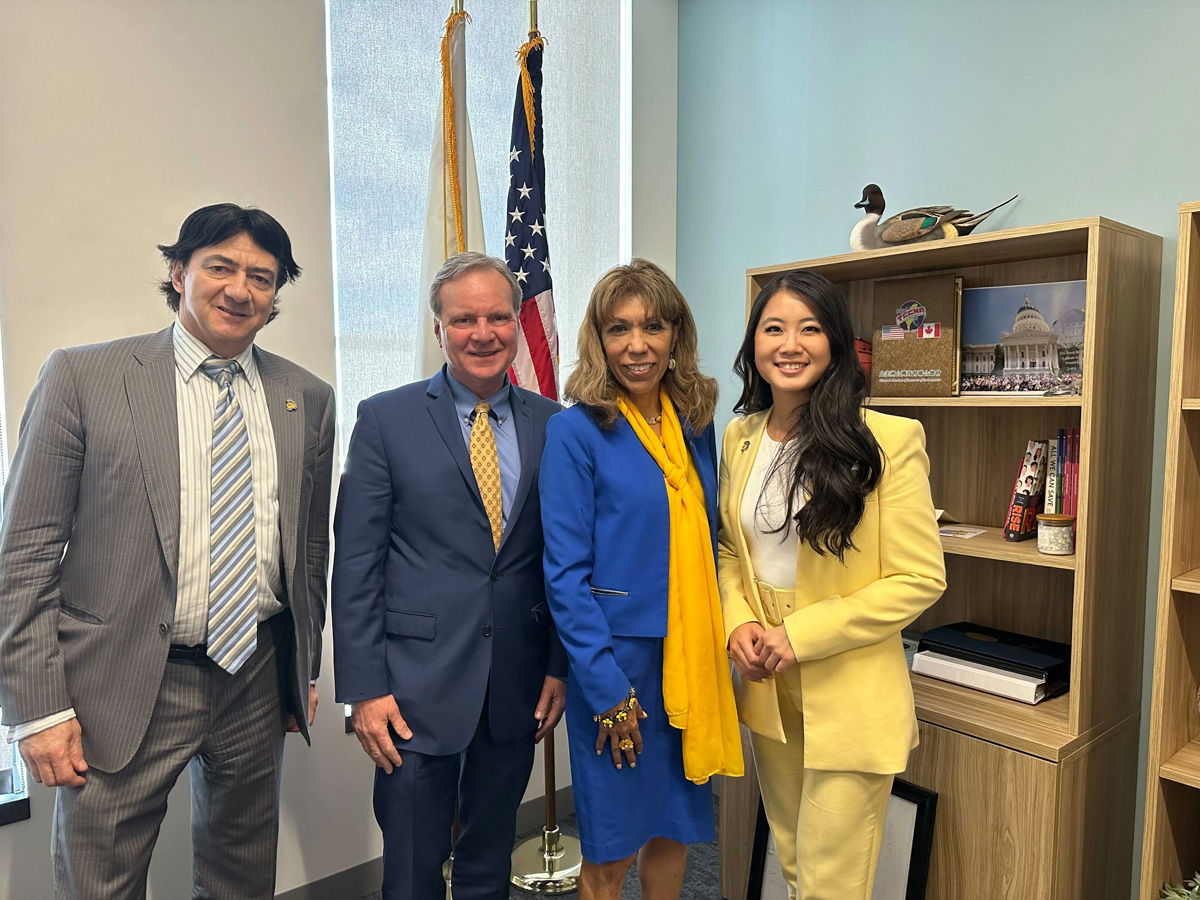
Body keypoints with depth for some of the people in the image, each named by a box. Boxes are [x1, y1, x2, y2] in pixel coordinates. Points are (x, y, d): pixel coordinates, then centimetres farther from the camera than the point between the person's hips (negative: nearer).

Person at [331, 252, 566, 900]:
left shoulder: (553, 425, 2)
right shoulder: (386, 419, -4)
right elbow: (356, 563, -5)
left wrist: (561, 667, 3)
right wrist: (364, 688, -8)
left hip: (519, 688, 3)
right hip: (418, 682, -2)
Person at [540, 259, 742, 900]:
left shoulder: (695, 426, 6)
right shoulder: (575, 431, -11)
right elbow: (565, 572, -13)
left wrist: (718, 643, 5)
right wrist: (610, 689, -16)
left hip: (691, 656, 5)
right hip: (617, 661, -5)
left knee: (675, 827, 20)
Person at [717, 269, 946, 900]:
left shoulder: (888, 440, -15)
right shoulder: (740, 438, 3)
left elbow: (920, 578, -14)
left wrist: (800, 634, -18)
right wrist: (739, 622, -6)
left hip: (849, 699, -5)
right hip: (767, 689, 5)